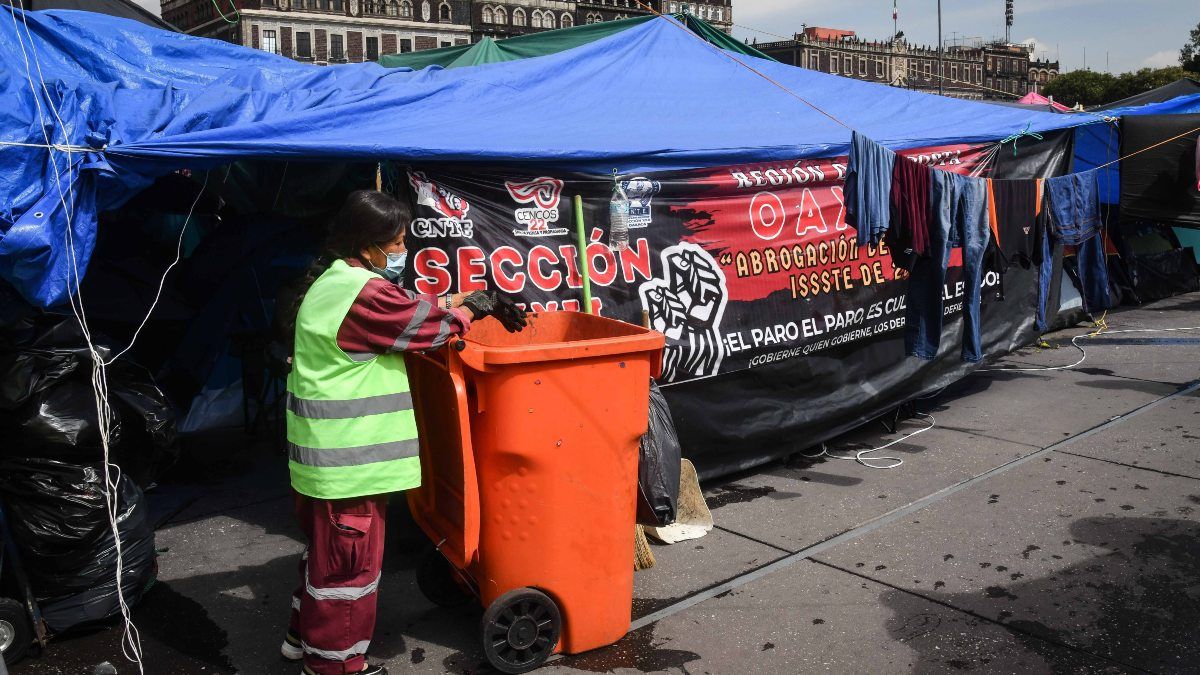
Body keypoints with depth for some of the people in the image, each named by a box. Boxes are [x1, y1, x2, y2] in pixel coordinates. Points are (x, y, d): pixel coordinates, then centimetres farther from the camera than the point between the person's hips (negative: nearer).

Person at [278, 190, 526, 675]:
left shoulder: (337, 280, 11)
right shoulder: (364, 293, -22)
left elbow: (409, 307, 16)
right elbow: (429, 322, -13)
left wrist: (468, 298, 12)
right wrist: (475, 307, 5)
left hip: (330, 449, 11)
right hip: (347, 457, -11)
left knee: (328, 547, 25)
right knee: (349, 559, 4)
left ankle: (306, 636, 41)